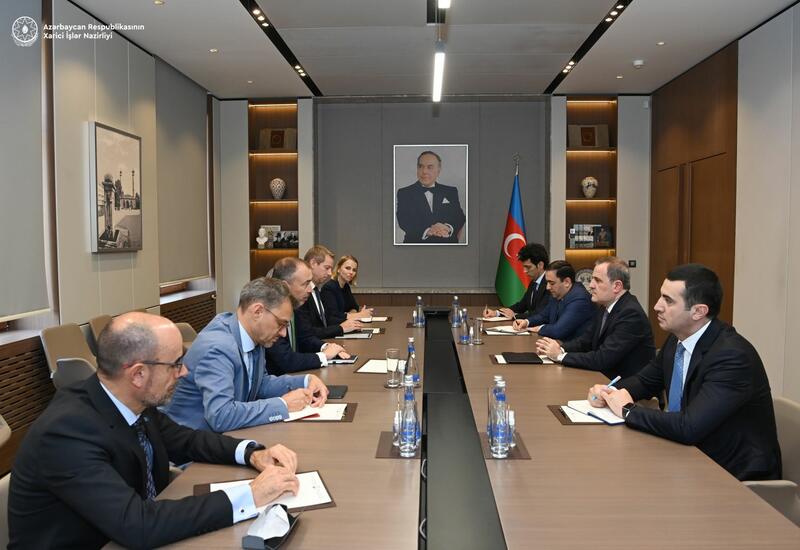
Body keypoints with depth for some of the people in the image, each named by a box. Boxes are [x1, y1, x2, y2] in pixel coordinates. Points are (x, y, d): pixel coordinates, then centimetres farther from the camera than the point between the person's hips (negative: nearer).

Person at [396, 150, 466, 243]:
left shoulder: (451, 192, 15)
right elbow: (404, 220, -4)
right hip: (416, 242, -2)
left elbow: (459, 217, 6)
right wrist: (427, 231, -21)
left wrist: (448, 228, -16)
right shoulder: (404, 193, 9)